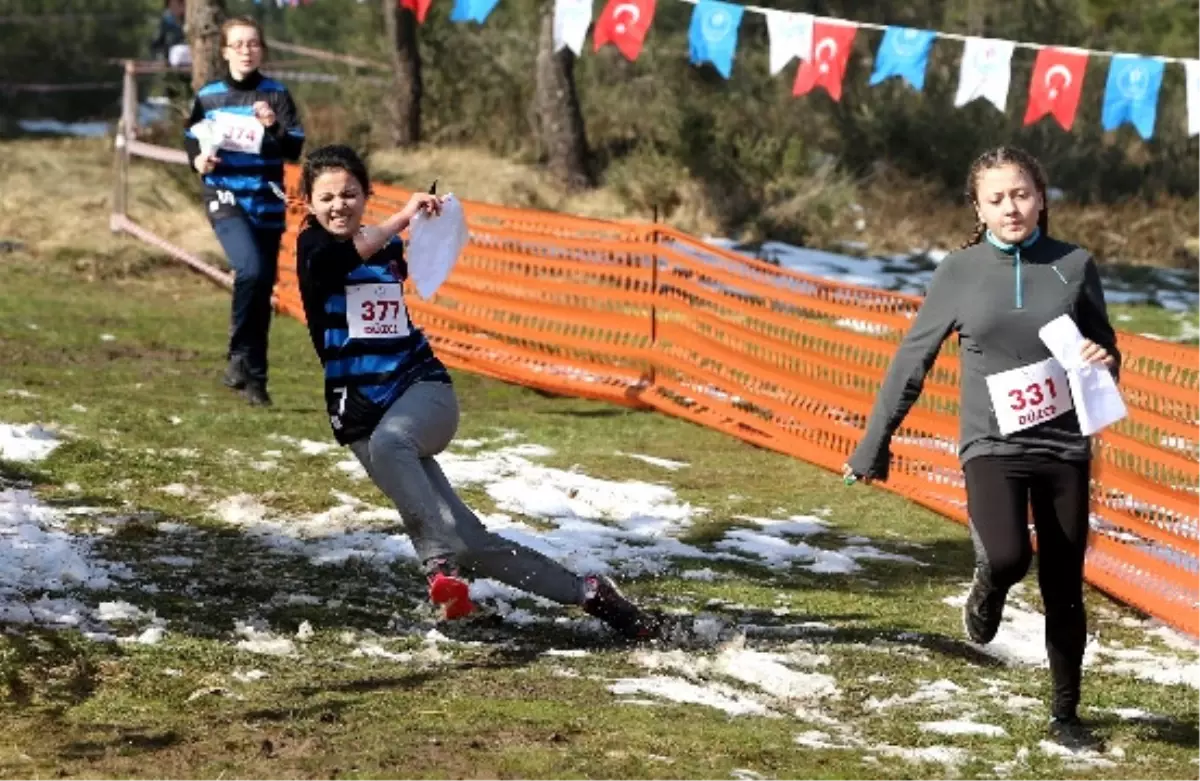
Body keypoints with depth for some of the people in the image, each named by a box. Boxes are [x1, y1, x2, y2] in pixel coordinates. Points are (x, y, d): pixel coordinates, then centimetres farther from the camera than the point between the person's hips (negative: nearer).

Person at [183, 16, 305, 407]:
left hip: (267, 203, 2)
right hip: (225, 198, -2)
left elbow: (296, 149, -4)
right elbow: (192, 141, 16)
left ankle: (254, 377, 18)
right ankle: (239, 356, -13)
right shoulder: (208, 96, 3)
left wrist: (273, 125, -22)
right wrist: (198, 159, -5)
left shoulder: (276, 95, 1)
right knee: (251, 269, -26)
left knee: (263, 290, 6)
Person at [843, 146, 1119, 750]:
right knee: (1007, 557, -28)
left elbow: (1104, 349, 13)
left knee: (1064, 591, 7)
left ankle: (1065, 714, 26)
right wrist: (872, 448, 6)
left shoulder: (1074, 265, 1)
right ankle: (989, 587, 10)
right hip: (993, 446, -2)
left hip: (1065, 447, 2)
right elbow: (912, 362, 4)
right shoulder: (960, 272, -2)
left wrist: (1104, 362, -12)